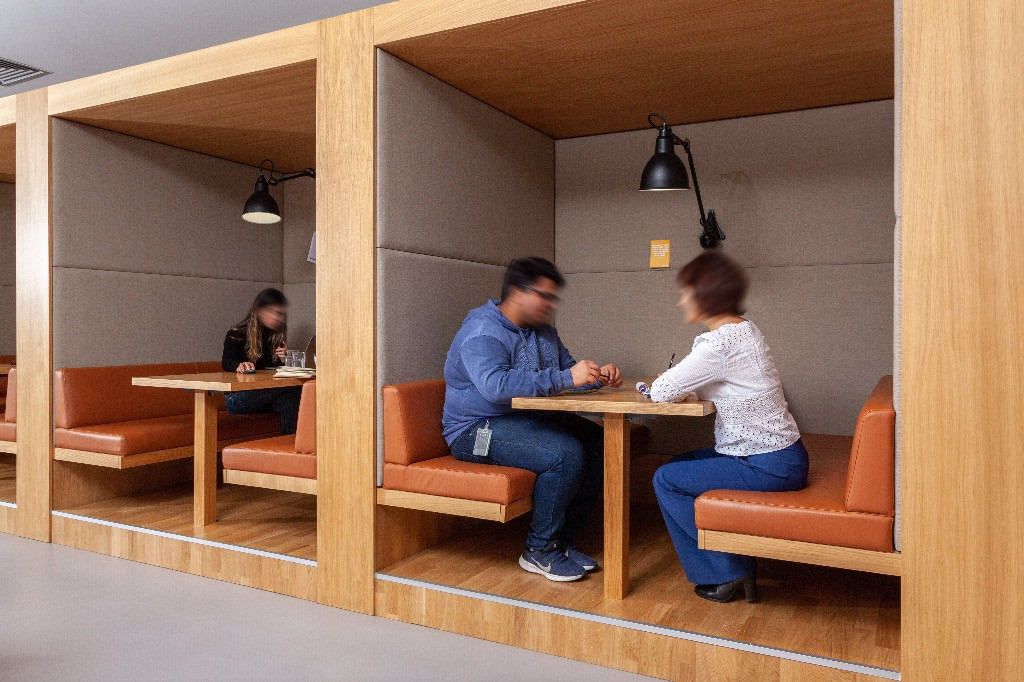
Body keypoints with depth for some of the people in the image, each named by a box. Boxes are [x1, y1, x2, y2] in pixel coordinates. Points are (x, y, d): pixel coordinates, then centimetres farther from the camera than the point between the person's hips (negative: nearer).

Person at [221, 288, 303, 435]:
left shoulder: (277, 336, 16)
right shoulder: (237, 334, 2)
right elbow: (226, 363, -15)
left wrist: (284, 361, -2)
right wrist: (239, 366, -39)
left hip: (267, 395, 5)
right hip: (238, 398, -4)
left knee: (288, 402, -36)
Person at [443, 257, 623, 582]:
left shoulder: (543, 331, 12)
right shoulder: (482, 332, -17)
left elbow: (569, 368, 22)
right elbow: (495, 385, -34)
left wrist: (598, 374, -2)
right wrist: (566, 378, -36)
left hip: (529, 419, 9)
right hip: (479, 430, -9)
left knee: (598, 443, -8)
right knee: (565, 453, -28)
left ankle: (563, 539, 3)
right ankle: (540, 550, -9)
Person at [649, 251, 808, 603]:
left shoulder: (720, 342, -23)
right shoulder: (745, 328, 9)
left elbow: (661, 392, -20)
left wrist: (663, 382, 1)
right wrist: (682, 386, 0)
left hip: (769, 467, -10)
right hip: (780, 456, 10)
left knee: (667, 480, -4)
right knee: (680, 466, 19)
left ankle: (724, 573, 8)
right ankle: (735, 564, 24)